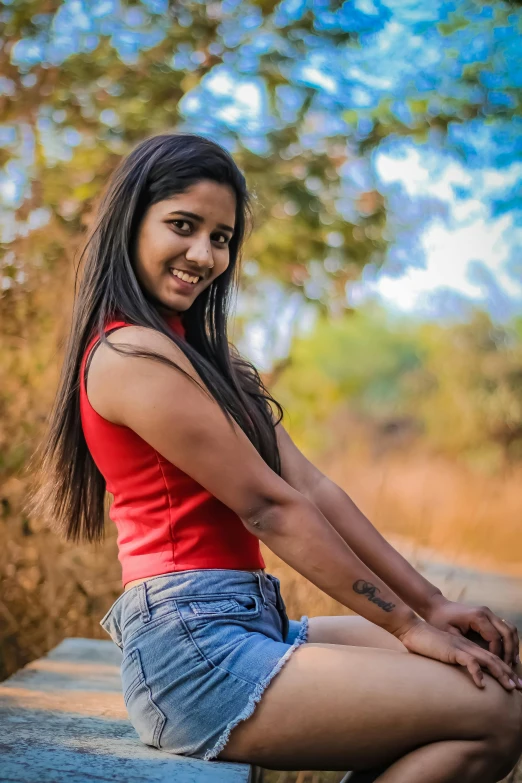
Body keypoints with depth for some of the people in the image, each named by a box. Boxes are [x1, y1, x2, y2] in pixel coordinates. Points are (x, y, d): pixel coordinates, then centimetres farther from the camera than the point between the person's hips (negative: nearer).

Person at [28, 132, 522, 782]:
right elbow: (270, 507, -13)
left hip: (248, 625, 10)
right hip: (194, 648, -10)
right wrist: (407, 622, -7)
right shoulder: (133, 354, -12)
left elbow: (312, 489, 11)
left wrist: (431, 606, 5)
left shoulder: (207, 354, 18)